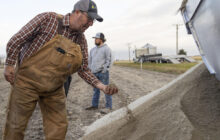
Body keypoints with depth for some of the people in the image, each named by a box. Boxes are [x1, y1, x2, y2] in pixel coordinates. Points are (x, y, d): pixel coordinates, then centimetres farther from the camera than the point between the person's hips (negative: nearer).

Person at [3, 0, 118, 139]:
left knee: (59, 128, 8)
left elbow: (83, 69, 3)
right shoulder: (48, 19, -14)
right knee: (16, 126, 7)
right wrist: (9, 65, -9)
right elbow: (16, 40, -9)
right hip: (27, 81, -4)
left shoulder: (81, 40, 0)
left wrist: (101, 86, -8)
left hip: (55, 89, 5)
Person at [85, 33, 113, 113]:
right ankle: (94, 105, 23)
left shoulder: (106, 48, -4)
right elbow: (90, 61, 22)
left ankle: (108, 107, 4)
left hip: (103, 73, -7)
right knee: (95, 90, 13)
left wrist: (104, 70, -14)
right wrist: (90, 70, 13)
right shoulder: (93, 49, 17)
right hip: (94, 73, 7)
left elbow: (109, 60, -9)